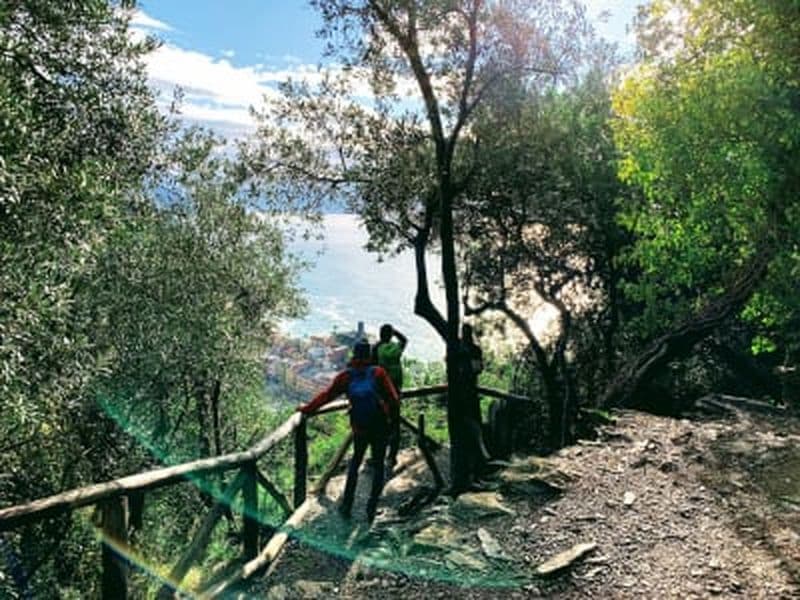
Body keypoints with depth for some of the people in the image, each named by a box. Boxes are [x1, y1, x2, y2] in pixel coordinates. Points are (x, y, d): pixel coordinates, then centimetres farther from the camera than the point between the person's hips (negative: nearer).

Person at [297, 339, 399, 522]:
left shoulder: (346, 376, -2)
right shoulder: (378, 373, -6)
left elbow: (326, 395, 0)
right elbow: (393, 399, -10)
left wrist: (306, 409, 10)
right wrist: (390, 413, 9)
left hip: (359, 428, 2)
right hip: (381, 427, -2)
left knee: (355, 462, 22)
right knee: (378, 465, 12)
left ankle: (347, 506, 20)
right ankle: (371, 508, 6)